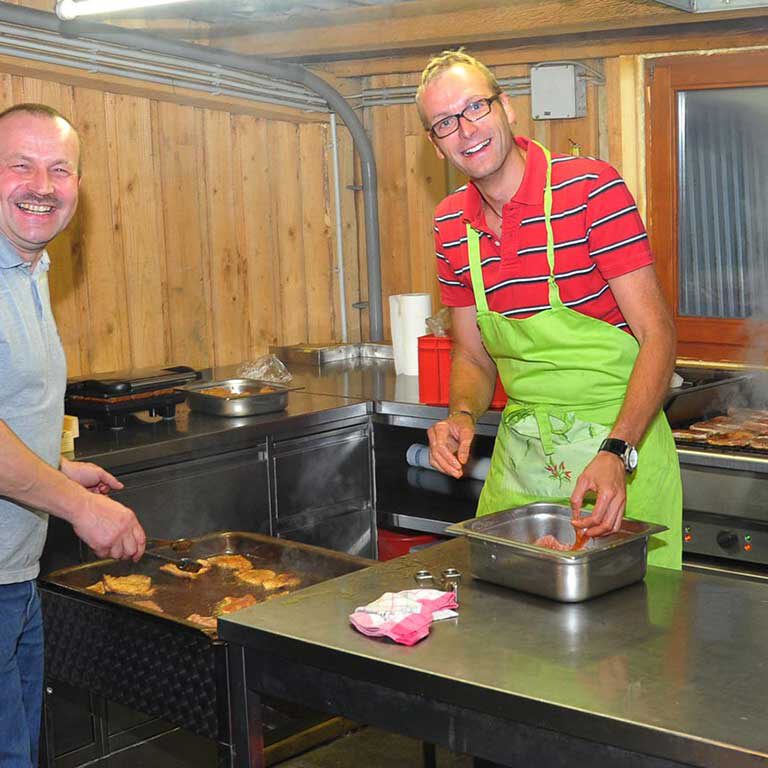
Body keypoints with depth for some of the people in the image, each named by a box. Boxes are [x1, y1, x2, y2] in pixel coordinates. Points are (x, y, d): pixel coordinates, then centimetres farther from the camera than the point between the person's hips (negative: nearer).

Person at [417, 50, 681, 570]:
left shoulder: (591, 187, -14)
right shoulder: (451, 225, 4)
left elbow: (657, 335, -18)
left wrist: (616, 452, -30)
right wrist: (463, 416, -10)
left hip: (621, 448, -5)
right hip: (519, 454, 5)